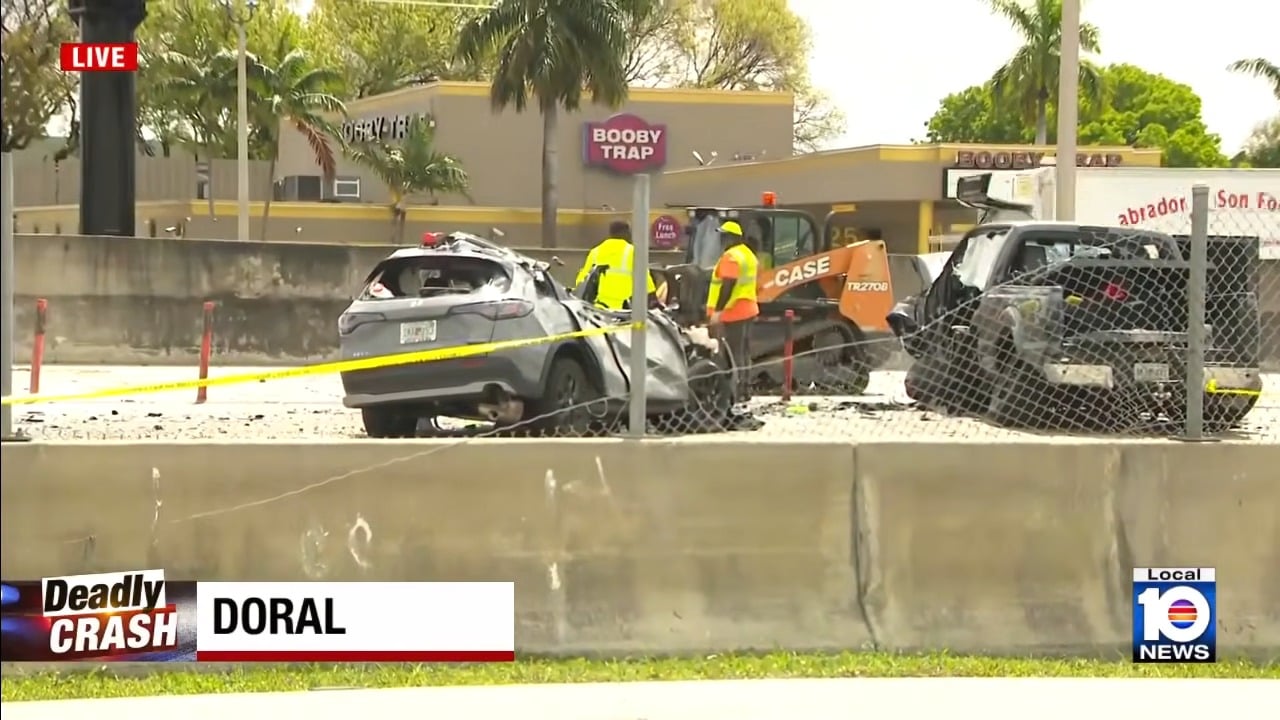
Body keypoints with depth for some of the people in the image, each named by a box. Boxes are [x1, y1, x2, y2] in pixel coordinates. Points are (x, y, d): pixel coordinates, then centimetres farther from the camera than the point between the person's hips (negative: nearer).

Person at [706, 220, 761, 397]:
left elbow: (728, 285, -24)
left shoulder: (731, 256, -16)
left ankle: (735, 389, -13)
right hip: (748, 309, 10)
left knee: (732, 352, -10)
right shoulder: (748, 253, 16)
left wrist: (717, 310, -25)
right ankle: (744, 387, 19)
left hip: (732, 311, -10)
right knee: (744, 351, 14)